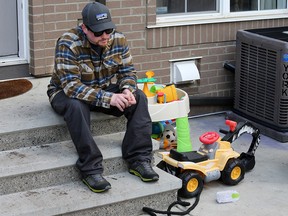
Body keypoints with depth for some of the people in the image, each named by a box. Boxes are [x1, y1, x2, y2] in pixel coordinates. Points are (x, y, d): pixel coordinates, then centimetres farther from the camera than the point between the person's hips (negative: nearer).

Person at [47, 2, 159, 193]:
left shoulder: (118, 39, -11)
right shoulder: (68, 44, -27)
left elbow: (127, 71, -2)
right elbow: (71, 85, -33)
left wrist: (127, 90, -26)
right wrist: (108, 98, -41)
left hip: (106, 89, 5)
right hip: (67, 92, -4)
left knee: (139, 97, -19)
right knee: (76, 105, -39)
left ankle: (139, 159, -19)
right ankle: (90, 169, -35)